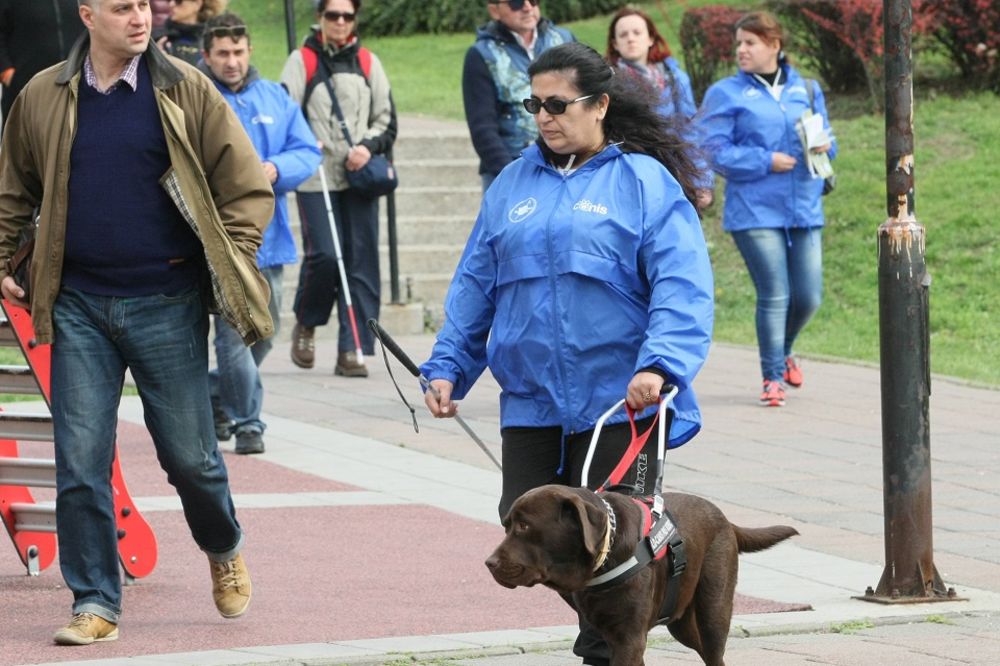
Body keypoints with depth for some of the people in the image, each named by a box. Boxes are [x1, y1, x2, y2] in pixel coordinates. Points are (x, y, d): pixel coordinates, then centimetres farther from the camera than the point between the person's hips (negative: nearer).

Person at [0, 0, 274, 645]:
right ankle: (96, 603, 8)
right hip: (80, 308, 1)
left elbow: (248, 185, 2)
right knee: (80, 464, -2)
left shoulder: (185, 91, -2)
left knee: (190, 453, 6)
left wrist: (232, 264, -5)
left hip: (168, 306, -1)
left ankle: (225, 550, 36)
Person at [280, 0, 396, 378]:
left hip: (360, 177, 3)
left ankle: (351, 350, 1)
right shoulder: (302, 61, 3)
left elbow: (387, 120, 13)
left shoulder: (368, 63, 12)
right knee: (324, 255, -13)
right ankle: (305, 323, 15)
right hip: (316, 177, -3)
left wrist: (368, 147, -5)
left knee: (362, 262, -2)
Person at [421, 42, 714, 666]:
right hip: (531, 404, 5)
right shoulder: (513, 184, 13)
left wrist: (658, 364, -25)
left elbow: (682, 286, -12)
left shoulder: (645, 182, -2)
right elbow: (475, 285, 18)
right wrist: (447, 366, 12)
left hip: (621, 404, -5)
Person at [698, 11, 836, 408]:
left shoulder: (806, 90, 12)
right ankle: (773, 378, 6)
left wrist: (824, 145, -5)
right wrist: (767, 161, -13)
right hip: (755, 211, -4)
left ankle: (783, 351, 33)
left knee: (808, 296, 4)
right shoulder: (726, 94, 0)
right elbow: (715, 152, -7)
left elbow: (824, 136, 19)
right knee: (774, 296, -8)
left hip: (804, 210, 4)